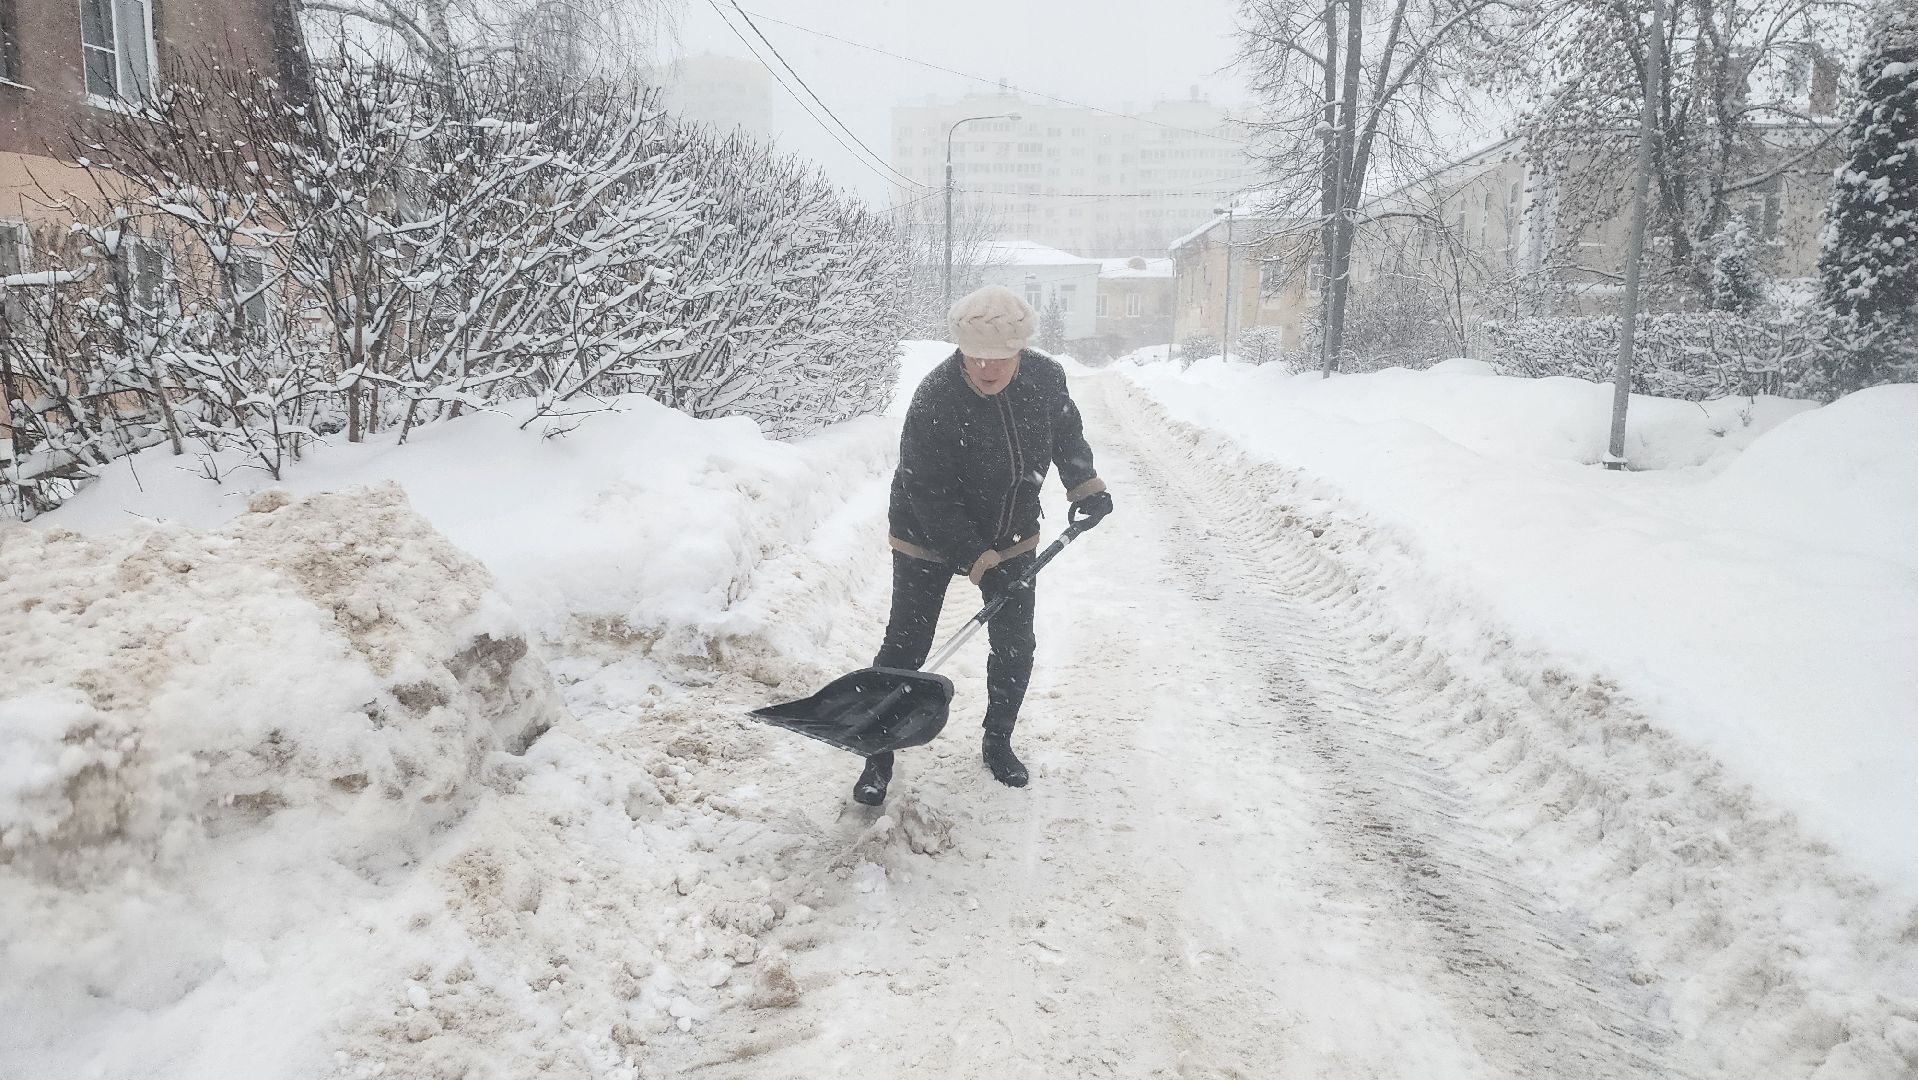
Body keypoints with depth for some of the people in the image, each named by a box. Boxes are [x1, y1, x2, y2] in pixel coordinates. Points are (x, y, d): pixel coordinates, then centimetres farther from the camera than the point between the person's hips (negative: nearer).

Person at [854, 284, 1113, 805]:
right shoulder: (934, 399, -29)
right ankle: (879, 753, 12)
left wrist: (1085, 484, 3)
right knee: (906, 645, -3)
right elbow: (928, 495, -25)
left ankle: (998, 742, 28)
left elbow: (1065, 431, 11)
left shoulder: (1046, 377, -13)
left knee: (1015, 647, 8)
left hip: (1011, 535, 5)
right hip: (930, 537, -4)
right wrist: (975, 559, -26)